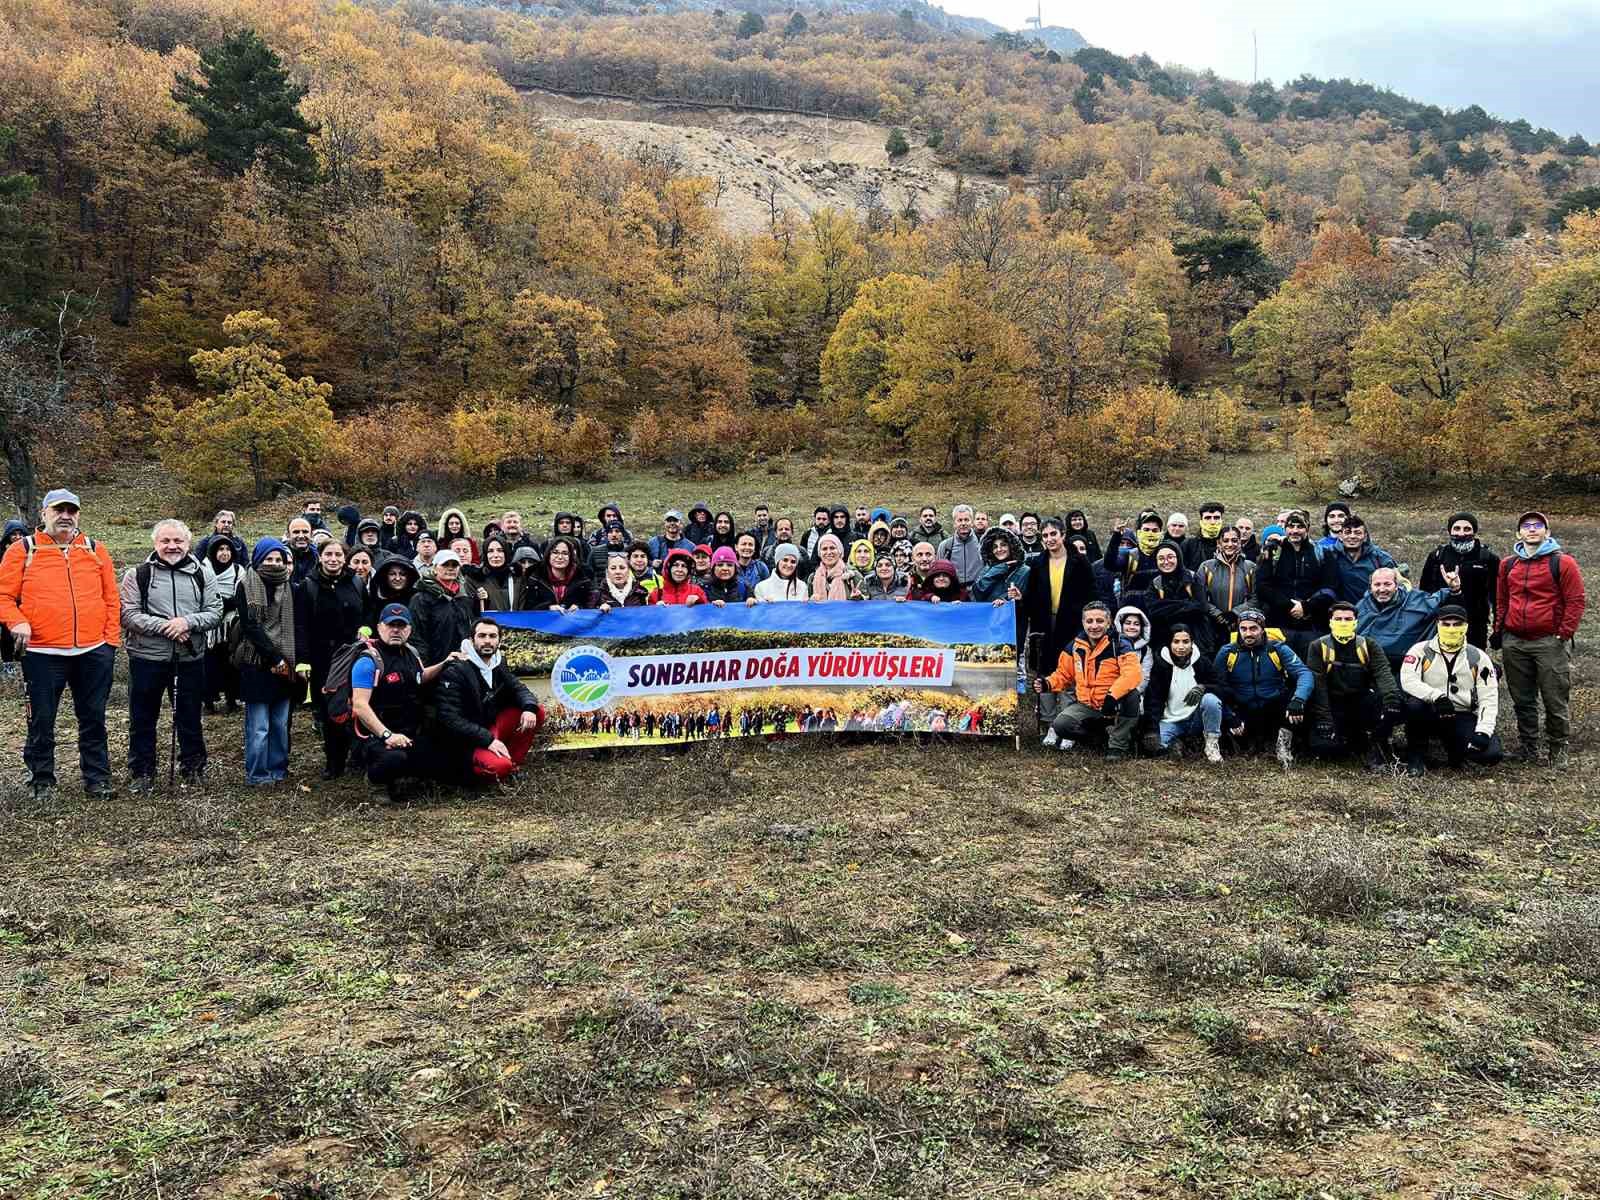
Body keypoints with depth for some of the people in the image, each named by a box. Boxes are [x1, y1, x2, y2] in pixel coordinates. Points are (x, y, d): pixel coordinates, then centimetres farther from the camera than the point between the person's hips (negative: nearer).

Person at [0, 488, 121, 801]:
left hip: (94, 652, 2)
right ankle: (42, 781, 22)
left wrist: (111, 639, 3)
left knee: (93, 718, 9)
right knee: (41, 720, 7)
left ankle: (97, 777, 19)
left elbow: (111, 599, 9)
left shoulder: (95, 550, 9)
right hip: (43, 653, -2)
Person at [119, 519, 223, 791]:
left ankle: (193, 766, 27)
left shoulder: (203, 574, 6)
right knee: (143, 719, 8)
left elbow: (215, 613, 1)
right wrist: (164, 626, -18)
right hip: (147, 657, -1)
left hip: (190, 658, 1)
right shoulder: (137, 575, 0)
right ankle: (141, 772, 21)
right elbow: (129, 615, -8)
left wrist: (188, 622, -17)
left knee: (190, 717, 12)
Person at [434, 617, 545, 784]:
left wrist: (529, 707, -15)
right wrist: (487, 740, -27)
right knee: (499, 766, -34)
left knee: (538, 712, -4)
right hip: (464, 742, -8)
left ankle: (511, 762, 2)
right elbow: (451, 719, -22)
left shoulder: (498, 664, 6)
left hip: (490, 727, 8)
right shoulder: (454, 671, -17)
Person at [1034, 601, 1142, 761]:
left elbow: (1132, 673, -28)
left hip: (1115, 706, -3)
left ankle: (1118, 745, -16)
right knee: (1060, 725, -22)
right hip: (1086, 707, 3)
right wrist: (1047, 684, -10)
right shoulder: (1076, 645, 1)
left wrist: (1113, 695, -43)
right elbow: (1063, 674, 12)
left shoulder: (1119, 644, -13)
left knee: (1131, 695, -36)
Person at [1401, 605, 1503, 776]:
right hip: (1431, 715, -1)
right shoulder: (1421, 651, -1)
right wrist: (1435, 695, -33)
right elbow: (1408, 680, -17)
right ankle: (1416, 757, -11)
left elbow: (1488, 698, -1)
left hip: (1462, 718, 1)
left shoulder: (1478, 658, 4)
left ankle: (1453, 746, 12)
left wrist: (1483, 732, -15)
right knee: (1414, 704, -37)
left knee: (1491, 753, -24)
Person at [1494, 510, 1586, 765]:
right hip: (1513, 643, 4)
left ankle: (1558, 750, 13)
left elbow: (1576, 600, -5)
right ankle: (1528, 749, 22)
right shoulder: (1507, 564, 11)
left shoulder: (1563, 563, -2)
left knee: (1556, 701, 0)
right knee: (1522, 700, 12)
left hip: (1550, 642, -4)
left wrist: (1564, 634, -9)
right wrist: (1499, 631, 10)